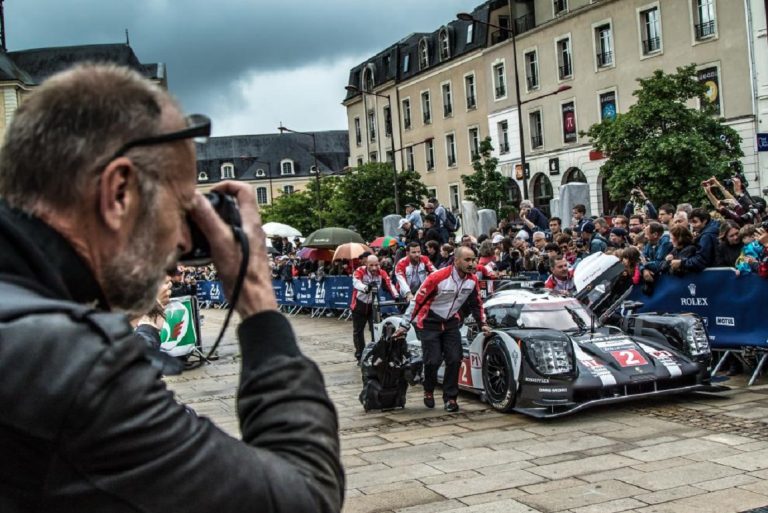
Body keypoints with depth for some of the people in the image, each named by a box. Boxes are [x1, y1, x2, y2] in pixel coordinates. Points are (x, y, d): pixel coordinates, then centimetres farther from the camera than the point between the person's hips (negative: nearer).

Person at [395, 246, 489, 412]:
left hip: (451, 323, 5)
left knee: (455, 360, -5)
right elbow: (418, 300, -16)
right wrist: (405, 325, -12)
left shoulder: (473, 280, -7)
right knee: (433, 361, -10)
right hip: (429, 323, -5)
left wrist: (482, 324, 6)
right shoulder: (438, 277, -24)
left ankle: (450, 397, 8)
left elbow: (476, 304, 12)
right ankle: (429, 391, 17)